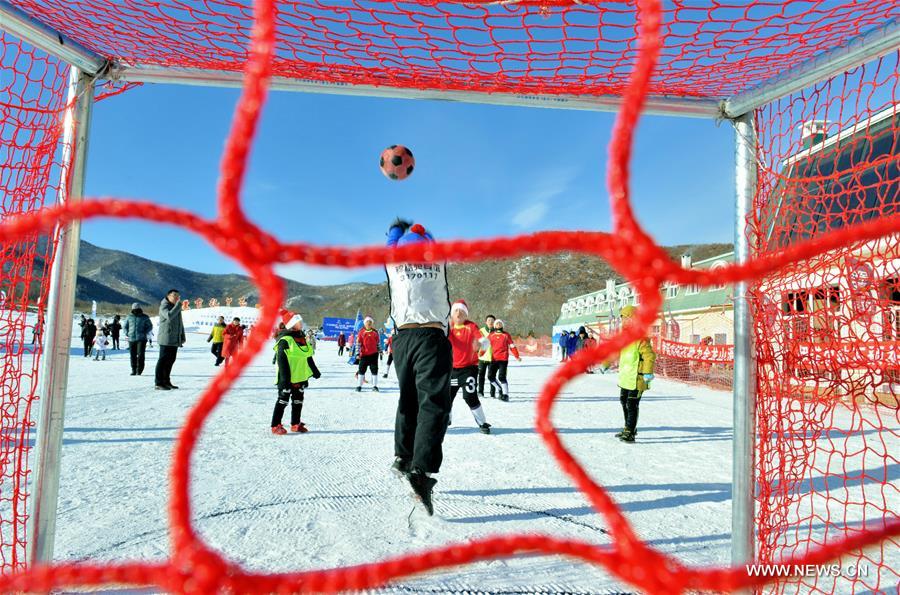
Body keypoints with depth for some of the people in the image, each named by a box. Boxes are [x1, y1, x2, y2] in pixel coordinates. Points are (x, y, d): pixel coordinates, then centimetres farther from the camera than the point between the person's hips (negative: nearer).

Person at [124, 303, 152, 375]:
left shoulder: (144, 317, 5)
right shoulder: (129, 317, 10)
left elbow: (150, 326, 12)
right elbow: (125, 326, 21)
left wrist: (145, 333, -2)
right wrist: (126, 333, 6)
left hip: (141, 339, -2)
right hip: (131, 339, 2)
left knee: (140, 354, -10)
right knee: (133, 355, 5)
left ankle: (139, 370, -3)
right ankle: (133, 370, 14)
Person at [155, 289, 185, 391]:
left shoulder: (177, 307, 19)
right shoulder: (164, 306, -7)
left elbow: (180, 323, 24)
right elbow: (169, 316, -29)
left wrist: (182, 337, 20)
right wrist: (178, 305, -25)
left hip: (175, 340, 8)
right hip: (166, 339, -8)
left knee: (171, 360, 12)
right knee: (163, 360, -6)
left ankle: (166, 381, 21)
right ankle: (159, 383, -3)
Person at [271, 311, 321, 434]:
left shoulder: (302, 338, 11)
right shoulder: (285, 340, -16)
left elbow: (308, 357, 20)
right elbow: (282, 360, -20)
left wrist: (314, 370, 23)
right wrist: (285, 378, -24)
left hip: (300, 377, 8)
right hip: (288, 378, -8)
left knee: (298, 401, 15)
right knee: (283, 400, -1)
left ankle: (296, 424, 26)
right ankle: (276, 426, 9)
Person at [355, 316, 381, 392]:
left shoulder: (375, 332, 5)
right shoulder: (361, 332, -1)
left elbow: (378, 342, 14)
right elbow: (358, 343, -1)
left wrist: (380, 351, 15)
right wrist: (358, 353, -6)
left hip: (374, 354, 2)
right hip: (364, 354, -2)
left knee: (374, 369, 3)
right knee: (361, 369, 1)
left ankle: (374, 386, 11)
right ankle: (359, 386, 10)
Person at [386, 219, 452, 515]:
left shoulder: (393, 262, 12)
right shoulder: (437, 260, 10)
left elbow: (392, 240, 37)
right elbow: (427, 240, 35)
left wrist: (399, 227, 55)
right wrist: (417, 231, 53)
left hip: (403, 338, 3)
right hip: (433, 337, -3)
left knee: (408, 400, 18)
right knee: (433, 403, -10)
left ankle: (403, 456, 25)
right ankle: (421, 469, -24)